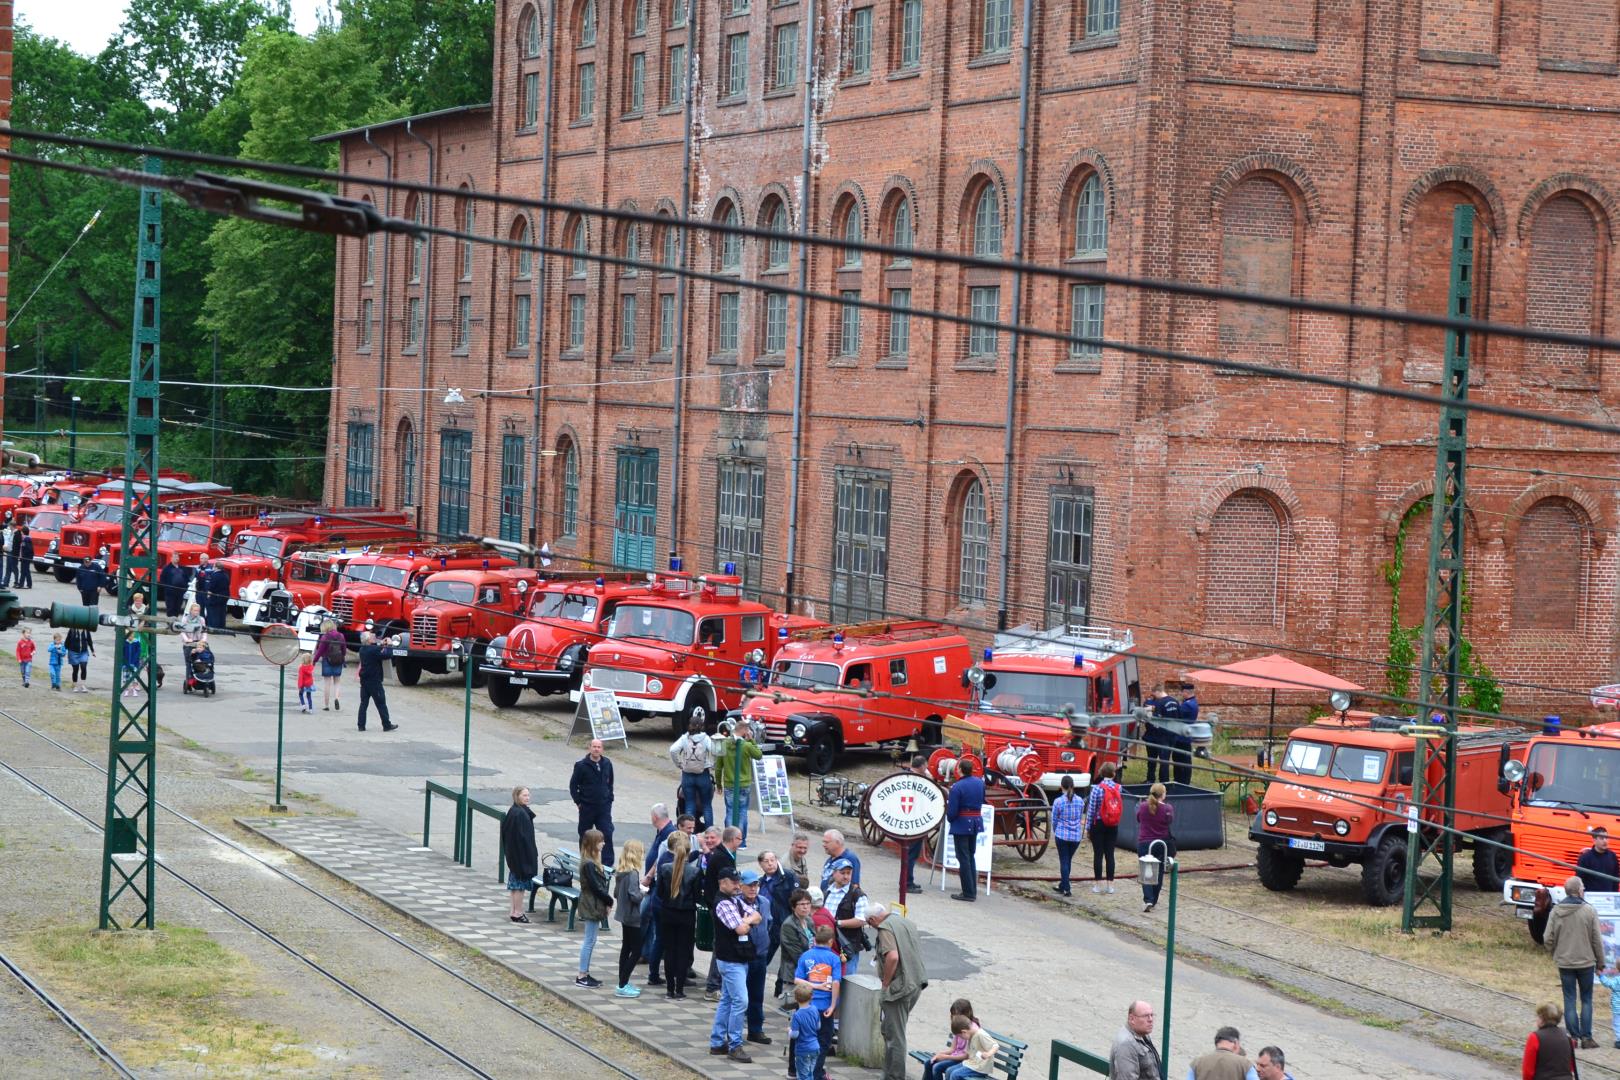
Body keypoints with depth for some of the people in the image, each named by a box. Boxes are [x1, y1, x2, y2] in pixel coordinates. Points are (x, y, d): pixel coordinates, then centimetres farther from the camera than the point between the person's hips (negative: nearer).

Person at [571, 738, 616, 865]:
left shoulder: (607, 764, 2)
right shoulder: (581, 765, -9)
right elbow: (573, 785, -3)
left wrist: (609, 799, 10)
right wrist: (578, 801, -6)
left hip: (604, 807, 2)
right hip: (587, 807, -2)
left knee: (607, 834, -8)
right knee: (585, 835, 11)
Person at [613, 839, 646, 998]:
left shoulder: (620, 872, 5)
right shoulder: (633, 873, -21)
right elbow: (634, 896, -26)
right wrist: (644, 892, -8)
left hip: (624, 915, 9)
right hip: (633, 917, -9)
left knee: (626, 948, 16)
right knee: (636, 951, -3)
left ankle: (623, 983, 22)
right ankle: (622, 986, -3)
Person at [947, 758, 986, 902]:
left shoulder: (957, 787, -18)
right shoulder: (979, 782, 2)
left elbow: (952, 811, -16)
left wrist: (949, 819, 4)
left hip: (961, 824, -7)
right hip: (976, 822, 7)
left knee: (963, 858, 0)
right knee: (970, 857, 18)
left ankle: (968, 893, 1)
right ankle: (973, 890, 21)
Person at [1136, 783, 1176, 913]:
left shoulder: (1142, 806, -7)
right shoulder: (1167, 809, -13)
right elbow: (1171, 822, 3)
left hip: (1144, 843, 0)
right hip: (1162, 844, 0)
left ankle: (1148, 900, -14)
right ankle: (1154, 901, 21)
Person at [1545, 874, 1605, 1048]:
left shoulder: (1556, 911, -6)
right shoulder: (1589, 911, -12)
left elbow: (1548, 940, -4)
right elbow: (1597, 939, -7)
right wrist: (1600, 962, 5)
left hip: (1564, 962, 1)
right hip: (1586, 962, -1)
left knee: (1569, 1000, 9)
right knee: (1586, 999, 10)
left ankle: (1573, 1036, 8)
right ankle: (1586, 1037, 7)